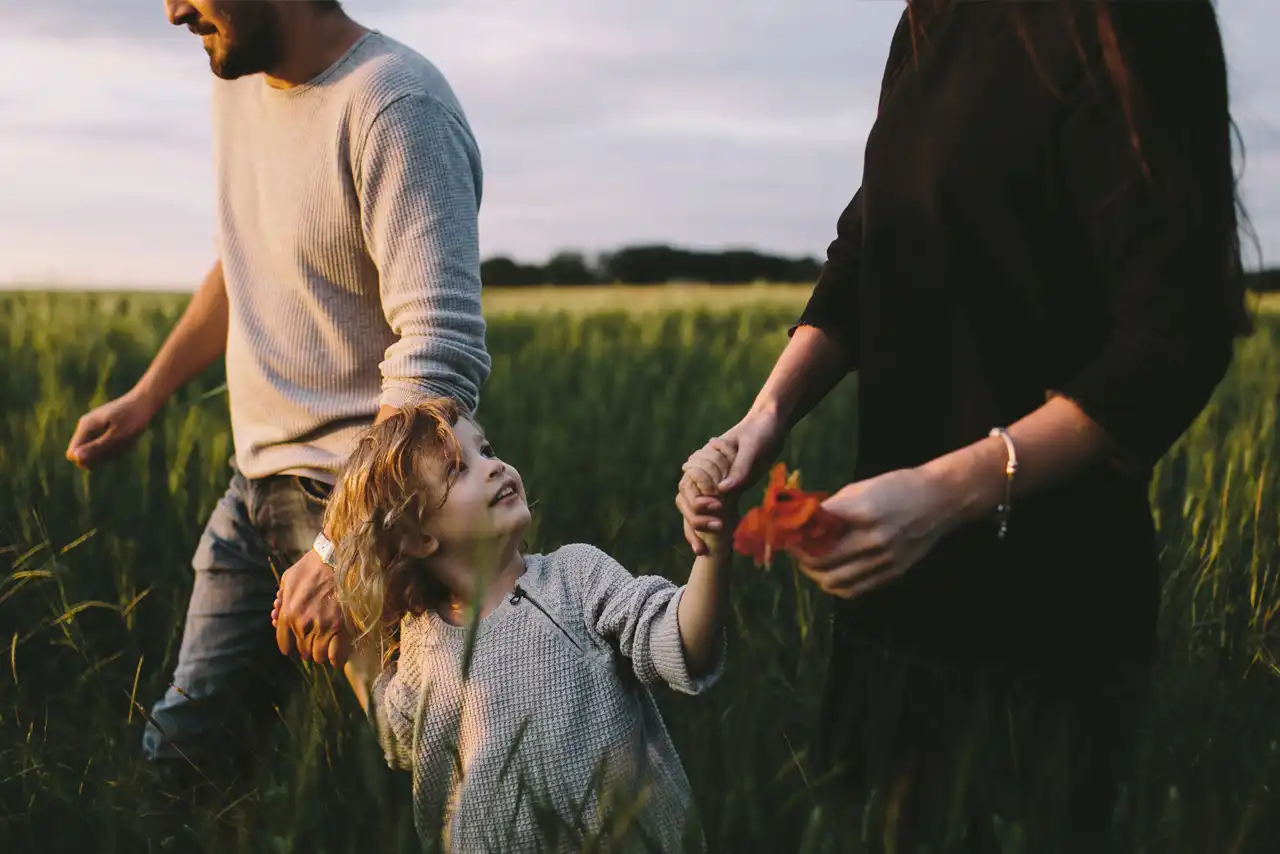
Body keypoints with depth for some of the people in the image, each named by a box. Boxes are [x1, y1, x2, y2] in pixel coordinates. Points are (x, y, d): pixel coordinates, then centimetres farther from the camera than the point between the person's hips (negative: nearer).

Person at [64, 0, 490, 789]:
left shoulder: (393, 104, -22)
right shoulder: (239, 82, 7)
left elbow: (441, 354, -29)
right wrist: (145, 398, 20)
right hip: (258, 479, 8)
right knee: (183, 745, 14)